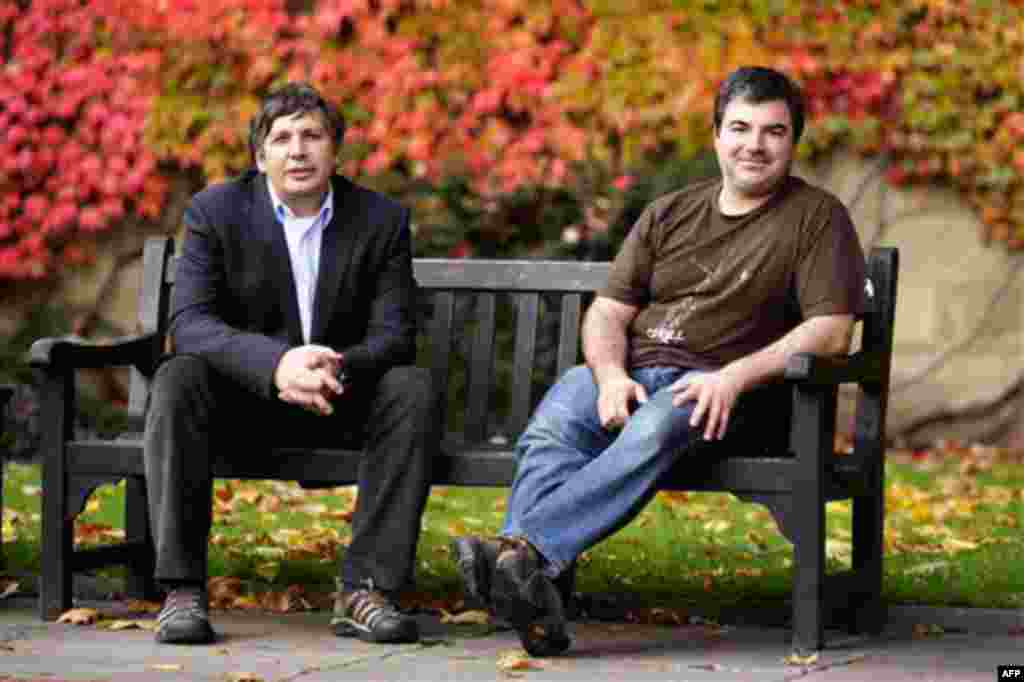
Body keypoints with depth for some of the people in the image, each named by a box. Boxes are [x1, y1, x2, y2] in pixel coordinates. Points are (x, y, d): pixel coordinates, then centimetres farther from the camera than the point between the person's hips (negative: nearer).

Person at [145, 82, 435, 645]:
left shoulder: (382, 220, -4)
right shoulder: (214, 212, -7)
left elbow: (394, 335, -10)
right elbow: (189, 323, -19)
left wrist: (337, 371, -35)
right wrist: (277, 362, -38)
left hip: (341, 402, 1)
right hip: (242, 398, -1)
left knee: (411, 389, -27)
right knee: (176, 381, -31)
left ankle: (366, 589, -29)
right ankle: (182, 590, -32)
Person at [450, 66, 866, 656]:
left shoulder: (817, 217, 6)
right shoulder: (668, 215, 21)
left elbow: (831, 330, -5)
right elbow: (607, 312, 16)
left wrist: (736, 376, -18)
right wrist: (611, 374, -8)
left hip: (730, 391, -4)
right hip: (631, 374, 4)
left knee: (654, 430, -38)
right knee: (552, 425, -30)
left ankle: (522, 551, -52)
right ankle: (534, 594, -48)